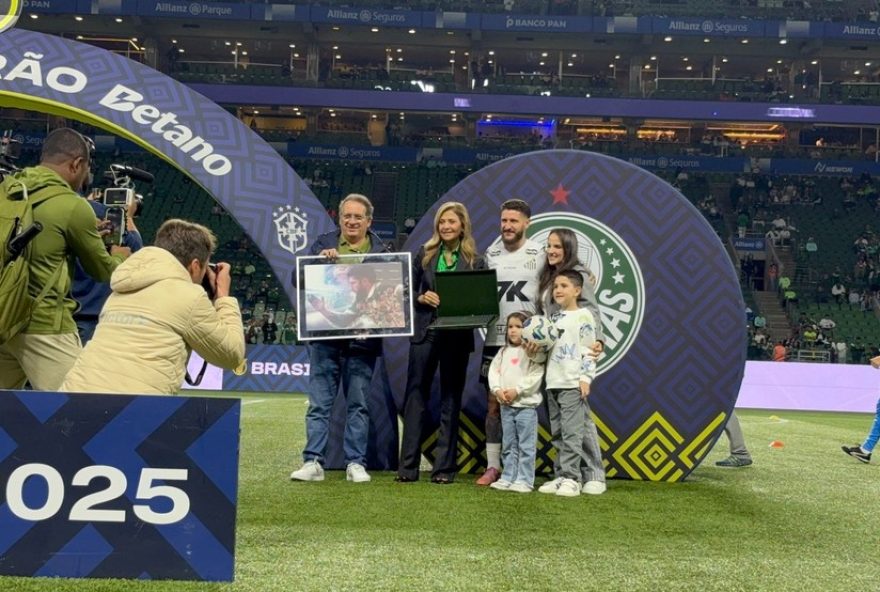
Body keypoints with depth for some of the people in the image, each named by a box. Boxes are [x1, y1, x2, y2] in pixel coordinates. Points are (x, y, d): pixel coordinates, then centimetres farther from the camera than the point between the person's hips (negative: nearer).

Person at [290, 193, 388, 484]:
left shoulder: (382, 251, 8)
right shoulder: (323, 243, 9)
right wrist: (320, 258, -15)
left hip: (362, 339, 0)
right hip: (325, 337, 1)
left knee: (358, 404, 6)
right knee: (319, 403, 3)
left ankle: (356, 464, 12)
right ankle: (313, 462, 6)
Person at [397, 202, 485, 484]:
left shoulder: (474, 260, 3)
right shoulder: (425, 254, 7)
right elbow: (408, 290, 9)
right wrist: (422, 297, -11)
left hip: (457, 336, -1)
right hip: (424, 332, 1)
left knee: (450, 400, 5)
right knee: (415, 396, 1)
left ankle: (445, 467, 12)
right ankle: (408, 466, 5)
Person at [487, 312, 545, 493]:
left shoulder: (533, 352, -5)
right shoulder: (503, 352, 13)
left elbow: (536, 376, -14)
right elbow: (493, 371, 8)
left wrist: (517, 390, -18)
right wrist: (497, 390, -8)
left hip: (526, 405, -6)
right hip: (506, 406, 6)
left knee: (526, 446, -3)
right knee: (508, 446, 12)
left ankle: (524, 481, 1)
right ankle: (508, 478, 19)